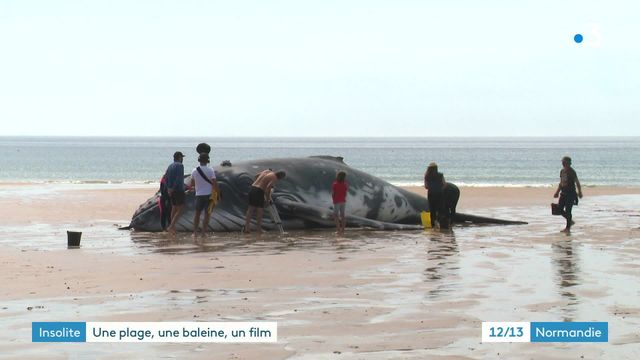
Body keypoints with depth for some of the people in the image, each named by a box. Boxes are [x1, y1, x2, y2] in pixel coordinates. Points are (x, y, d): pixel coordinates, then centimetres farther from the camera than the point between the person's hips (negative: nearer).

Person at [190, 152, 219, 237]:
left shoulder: (194, 171, 0)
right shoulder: (210, 170, -10)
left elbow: (192, 184, 10)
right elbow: (214, 183, -15)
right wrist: (217, 192, -2)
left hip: (199, 195, 2)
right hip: (209, 195, -2)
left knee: (197, 213, 16)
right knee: (207, 214, 6)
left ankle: (195, 232, 10)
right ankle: (203, 233, 3)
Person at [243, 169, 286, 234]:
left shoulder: (267, 171, 16)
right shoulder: (274, 178, -7)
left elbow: (256, 176, 29)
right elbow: (268, 187, -21)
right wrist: (268, 197, -6)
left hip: (252, 189, 8)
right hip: (259, 191, -8)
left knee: (251, 209, 11)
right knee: (260, 210, 2)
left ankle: (246, 227, 9)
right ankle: (259, 229, 5)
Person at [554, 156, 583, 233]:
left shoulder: (572, 172, -10)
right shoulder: (562, 171, 11)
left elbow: (577, 183, -11)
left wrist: (579, 192, -17)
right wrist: (557, 192, 17)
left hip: (571, 193, -8)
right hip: (563, 193, 8)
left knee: (568, 210, -9)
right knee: (560, 209, 7)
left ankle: (568, 228, -1)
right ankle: (570, 221, 27)